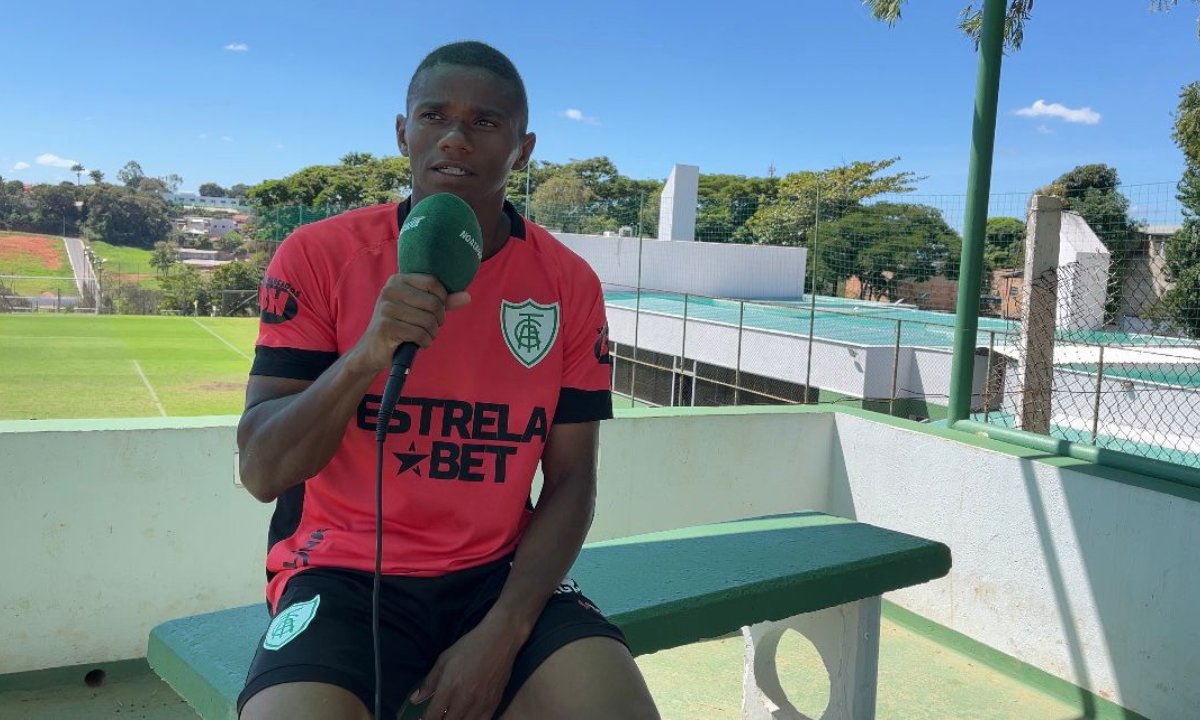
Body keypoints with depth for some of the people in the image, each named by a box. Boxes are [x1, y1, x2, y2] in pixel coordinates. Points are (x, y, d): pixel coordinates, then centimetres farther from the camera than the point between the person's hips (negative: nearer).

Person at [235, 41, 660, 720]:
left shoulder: (569, 284, -1)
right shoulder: (319, 255, -5)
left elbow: (570, 481, 0)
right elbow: (261, 473, -8)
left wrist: (502, 634, -12)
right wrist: (365, 357, -25)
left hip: (502, 573, 2)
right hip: (345, 571, -1)